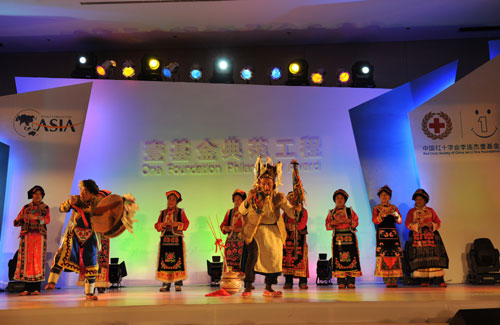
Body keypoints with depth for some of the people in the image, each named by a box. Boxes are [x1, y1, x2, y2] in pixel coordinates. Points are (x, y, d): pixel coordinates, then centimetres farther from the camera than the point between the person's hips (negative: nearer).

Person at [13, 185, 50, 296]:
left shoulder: (45, 208, 12)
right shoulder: (26, 207, 14)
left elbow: (47, 219, -6)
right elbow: (17, 222, 8)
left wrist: (36, 217, -24)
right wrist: (21, 218, -15)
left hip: (40, 236, -1)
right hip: (27, 236, 1)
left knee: (38, 260, -6)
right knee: (26, 260, -6)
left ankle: (36, 288, -5)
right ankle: (27, 288, -4)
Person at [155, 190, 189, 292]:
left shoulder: (180, 212, 8)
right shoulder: (162, 213, 16)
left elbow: (186, 224, 0)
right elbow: (157, 225, 12)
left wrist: (176, 224, -16)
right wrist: (162, 225, -10)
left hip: (177, 240, -2)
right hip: (165, 240, 2)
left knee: (177, 261, -7)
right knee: (165, 261, -4)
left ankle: (178, 284, -3)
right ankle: (166, 284, 1)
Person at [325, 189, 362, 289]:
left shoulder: (350, 211, 13)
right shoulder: (331, 213, 15)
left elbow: (356, 222, 3)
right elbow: (327, 226, 7)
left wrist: (348, 221, -13)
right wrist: (333, 223, -12)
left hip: (350, 237, 0)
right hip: (337, 238, 0)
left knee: (351, 257, -7)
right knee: (339, 258, -6)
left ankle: (351, 281, -3)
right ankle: (341, 282, -3)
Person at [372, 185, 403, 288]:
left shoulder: (394, 208, 16)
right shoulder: (376, 208, 10)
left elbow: (399, 221, 9)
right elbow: (375, 221, -3)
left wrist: (395, 214, -11)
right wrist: (381, 215, -21)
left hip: (393, 233, 2)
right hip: (382, 233, -2)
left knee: (395, 255, -8)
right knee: (383, 255, -11)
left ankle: (394, 280, -5)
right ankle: (387, 280, -8)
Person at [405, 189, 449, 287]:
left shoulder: (430, 210, 17)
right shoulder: (411, 211, 12)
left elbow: (438, 222, 14)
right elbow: (407, 224, 3)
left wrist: (431, 225, -8)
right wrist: (418, 225, -13)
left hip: (430, 235, 1)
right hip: (417, 237, -1)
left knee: (434, 256, -10)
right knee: (420, 257, -9)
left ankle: (438, 280, -12)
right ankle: (424, 280, -5)